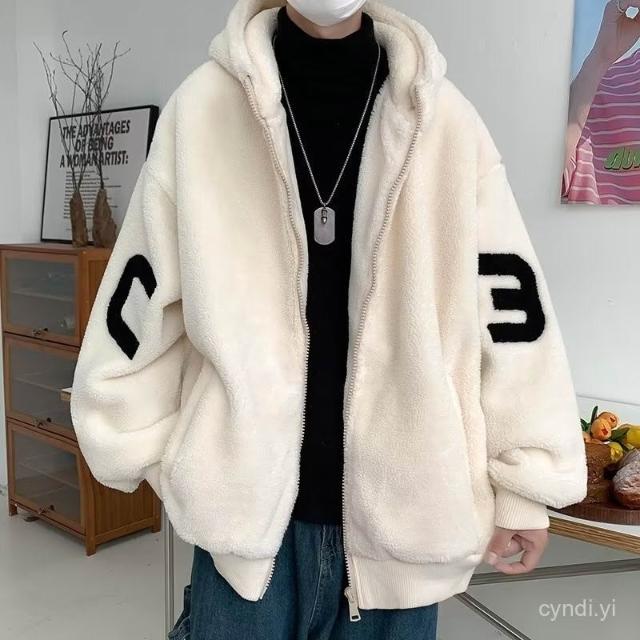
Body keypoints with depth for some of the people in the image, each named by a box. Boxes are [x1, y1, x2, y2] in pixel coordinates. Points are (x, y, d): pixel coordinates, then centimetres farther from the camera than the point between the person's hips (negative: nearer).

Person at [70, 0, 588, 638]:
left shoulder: (446, 118, -1)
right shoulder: (203, 104, -2)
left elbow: (511, 309, -1)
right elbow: (141, 303, 4)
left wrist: (525, 486, -1)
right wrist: (136, 445, 7)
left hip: (401, 514, 1)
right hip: (245, 509, 0)